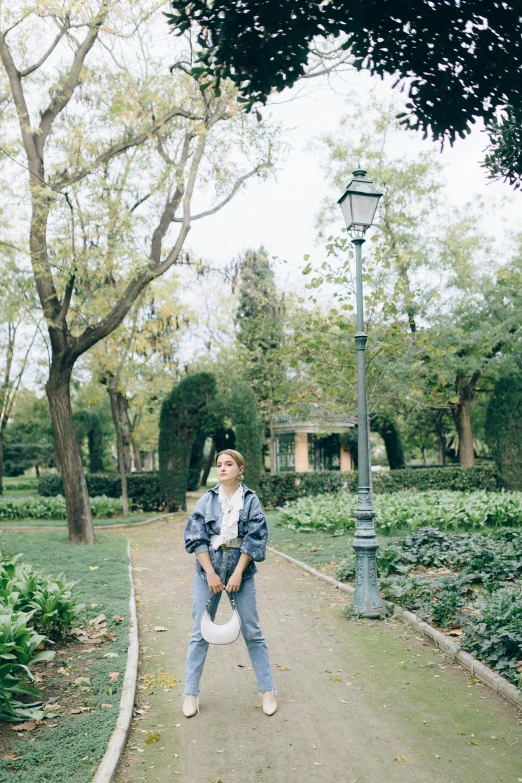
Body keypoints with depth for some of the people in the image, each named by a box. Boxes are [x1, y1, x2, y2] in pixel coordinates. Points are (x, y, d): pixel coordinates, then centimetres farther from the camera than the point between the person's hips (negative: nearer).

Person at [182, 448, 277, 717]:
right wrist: (210, 573, -10)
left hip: (241, 568, -1)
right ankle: (190, 693, 18)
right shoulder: (207, 500, 2)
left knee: (252, 632, 5)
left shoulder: (251, 500, 0)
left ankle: (268, 690, 17)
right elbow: (195, 538, -3)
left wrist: (238, 574, -11)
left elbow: (255, 539, -5)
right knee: (200, 633, 6)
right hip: (208, 567, 1)